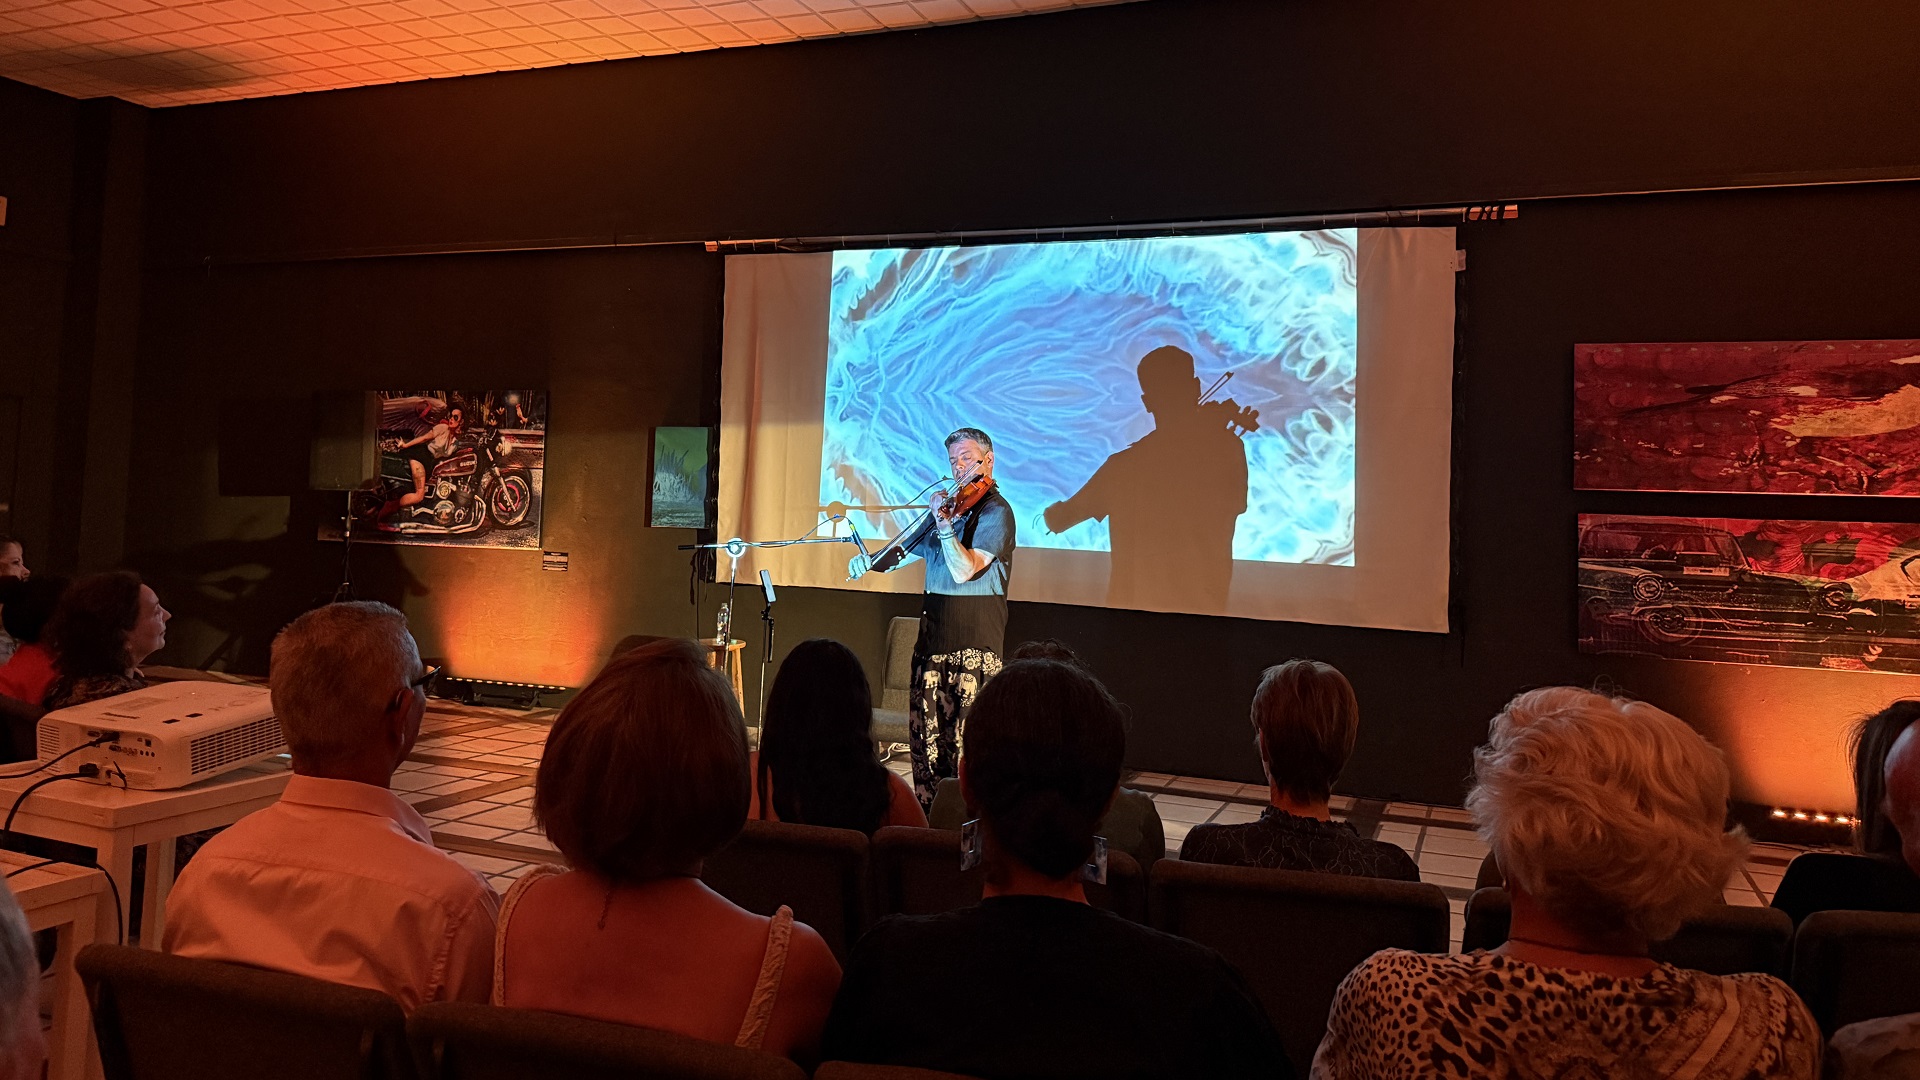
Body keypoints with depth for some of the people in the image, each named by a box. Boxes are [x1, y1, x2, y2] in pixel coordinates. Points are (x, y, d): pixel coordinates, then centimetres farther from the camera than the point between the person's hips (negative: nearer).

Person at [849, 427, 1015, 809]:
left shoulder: (995, 511, -7)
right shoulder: (954, 504, 16)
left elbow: (964, 570, -18)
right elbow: (908, 548, 22)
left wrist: (943, 523, -27)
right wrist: (870, 560, 5)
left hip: (974, 638, -8)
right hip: (933, 633, 8)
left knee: (967, 736, -7)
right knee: (924, 726, 10)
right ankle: (928, 807, 21)